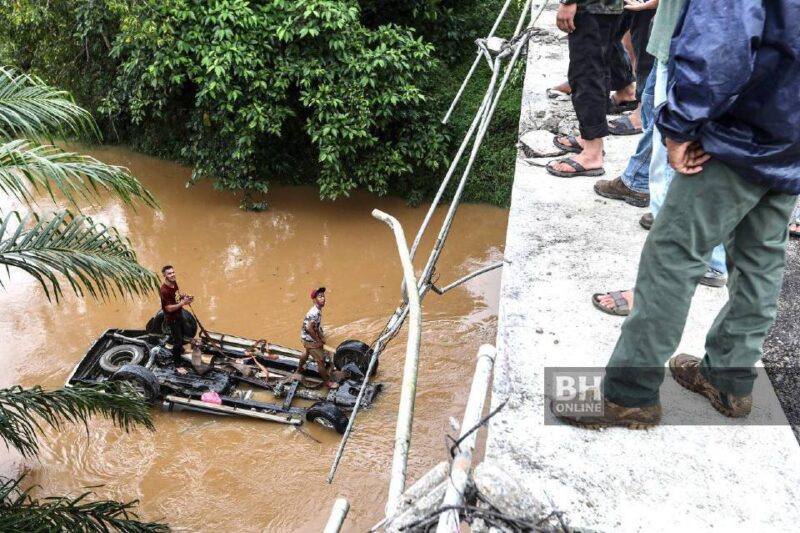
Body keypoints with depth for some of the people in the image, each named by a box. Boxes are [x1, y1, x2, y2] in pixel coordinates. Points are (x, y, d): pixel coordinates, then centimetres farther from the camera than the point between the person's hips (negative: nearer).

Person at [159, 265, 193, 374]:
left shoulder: (174, 283, -7)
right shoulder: (164, 290, -33)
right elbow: (169, 308, -30)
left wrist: (185, 296, -7)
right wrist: (183, 303, -30)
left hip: (179, 315, 9)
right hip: (172, 319, -9)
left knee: (181, 335, 29)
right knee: (178, 340, 0)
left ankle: (179, 350, 56)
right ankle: (178, 365, 15)